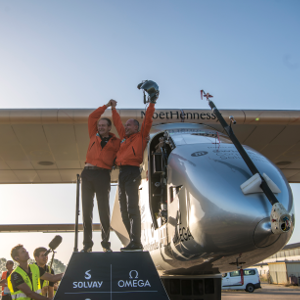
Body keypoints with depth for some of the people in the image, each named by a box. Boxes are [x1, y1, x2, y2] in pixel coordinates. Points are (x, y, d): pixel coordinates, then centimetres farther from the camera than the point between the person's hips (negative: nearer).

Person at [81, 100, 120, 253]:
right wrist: (106, 106, 20)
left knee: (104, 209, -4)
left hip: (102, 175, -3)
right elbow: (92, 117, 19)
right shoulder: (94, 136, 17)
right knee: (87, 208, 1)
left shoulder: (116, 142, 10)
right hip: (88, 173, 3)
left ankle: (106, 243, 4)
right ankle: (87, 243, 5)